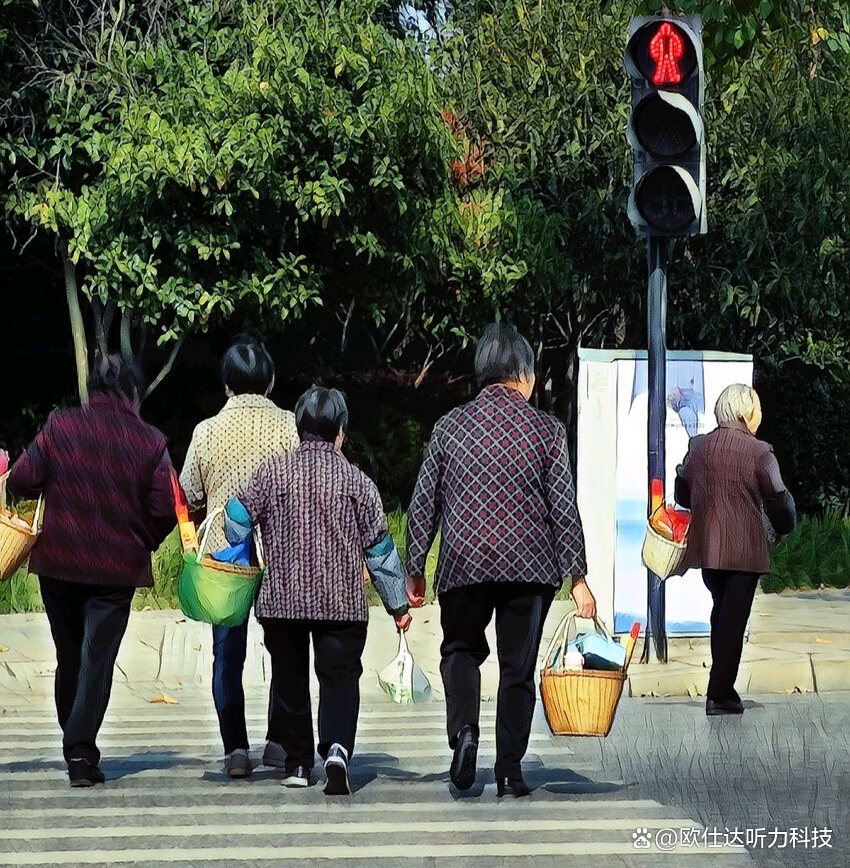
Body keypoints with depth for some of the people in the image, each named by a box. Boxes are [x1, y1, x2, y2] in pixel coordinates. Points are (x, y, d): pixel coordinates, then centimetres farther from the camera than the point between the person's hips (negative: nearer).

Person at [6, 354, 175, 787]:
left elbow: (21, 480, -9)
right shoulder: (149, 440, -4)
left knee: (69, 657, 15)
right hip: (117, 568, -2)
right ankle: (81, 750, -12)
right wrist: (143, 541, 10)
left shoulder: (59, 425, -3)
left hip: (58, 561, 2)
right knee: (98, 658, 0)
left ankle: (75, 746, 23)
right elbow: (165, 508, -8)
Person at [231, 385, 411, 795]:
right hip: (343, 603, -1)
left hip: (281, 599, 1)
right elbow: (379, 546, 3)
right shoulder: (355, 480, -1)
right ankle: (337, 749, -24)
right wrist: (398, 603, 11)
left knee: (289, 679, 13)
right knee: (340, 677, -1)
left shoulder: (273, 472, 0)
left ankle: (297, 762, 18)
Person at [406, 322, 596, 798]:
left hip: (464, 562, 1)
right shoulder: (547, 429, -2)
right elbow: (563, 509, -3)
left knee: (461, 650, 20)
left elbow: (424, 503, 4)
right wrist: (578, 577, 2)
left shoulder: (451, 426, 2)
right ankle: (510, 770, 8)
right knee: (518, 666, 8)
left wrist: (416, 570, 12)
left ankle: (464, 731, -4)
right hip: (530, 566, -1)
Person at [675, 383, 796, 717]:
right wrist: (785, 526, 14)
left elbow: (682, 492, 14)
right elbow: (778, 500, -6)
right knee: (734, 617, 1)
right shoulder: (759, 452, -11)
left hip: (706, 546, 5)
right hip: (744, 548, -5)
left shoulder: (698, 446, 3)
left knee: (721, 612, 20)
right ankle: (719, 695, -1)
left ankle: (722, 688, 22)